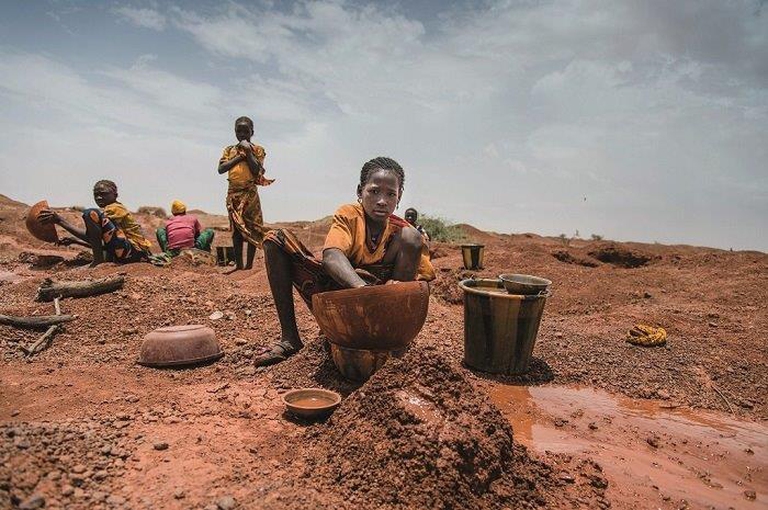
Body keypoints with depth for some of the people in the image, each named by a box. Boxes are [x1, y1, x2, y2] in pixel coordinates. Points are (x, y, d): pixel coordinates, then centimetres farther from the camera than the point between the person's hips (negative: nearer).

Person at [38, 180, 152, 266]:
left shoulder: (115, 208, -4)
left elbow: (90, 236, -13)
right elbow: (105, 245, 26)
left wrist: (60, 221, -10)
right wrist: (75, 240, 20)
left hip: (136, 252, -11)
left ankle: (98, 260, -13)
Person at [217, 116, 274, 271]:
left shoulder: (257, 150, 6)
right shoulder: (229, 150, 13)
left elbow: (257, 170, -8)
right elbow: (221, 169, -1)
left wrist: (248, 152, -11)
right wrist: (239, 156, -5)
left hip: (250, 193, -2)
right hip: (233, 194, 3)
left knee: (252, 228, -3)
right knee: (236, 228, 3)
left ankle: (249, 264, 2)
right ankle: (239, 264, 7)